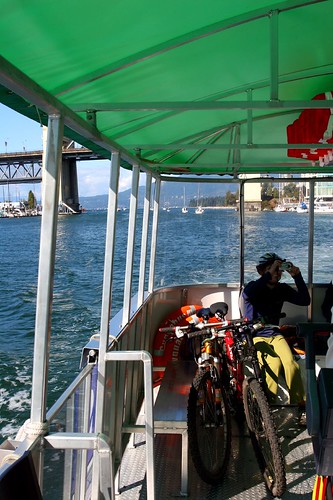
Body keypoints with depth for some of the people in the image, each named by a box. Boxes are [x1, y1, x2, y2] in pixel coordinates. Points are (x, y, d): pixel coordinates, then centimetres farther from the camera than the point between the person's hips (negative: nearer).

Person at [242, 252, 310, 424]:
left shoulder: (282, 289, 5)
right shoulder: (254, 287, -7)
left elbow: (304, 300, -5)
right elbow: (248, 293, -33)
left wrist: (297, 276, -15)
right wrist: (269, 274, -33)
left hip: (274, 334, 4)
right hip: (254, 336, -3)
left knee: (290, 362, -25)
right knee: (274, 363, -31)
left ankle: (300, 405, -17)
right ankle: (267, 403, -16)